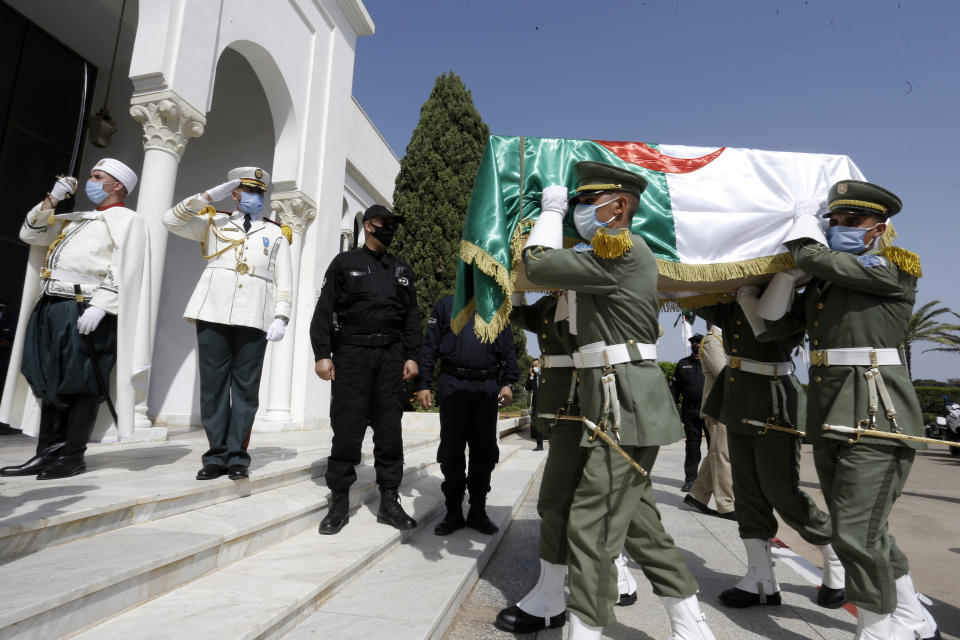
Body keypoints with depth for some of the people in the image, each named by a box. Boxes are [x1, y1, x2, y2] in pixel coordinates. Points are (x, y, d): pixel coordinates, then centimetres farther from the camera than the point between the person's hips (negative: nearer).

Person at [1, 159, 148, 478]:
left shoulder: (126, 219, 1)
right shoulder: (75, 220, 28)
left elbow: (125, 272, -12)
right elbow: (30, 234, 31)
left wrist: (99, 307, -23)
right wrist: (52, 199, 20)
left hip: (84, 309, -8)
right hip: (50, 306, 9)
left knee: (81, 383, -5)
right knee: (50, 383, 8)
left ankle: (73, 456, 1)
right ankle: (47, 453, 13)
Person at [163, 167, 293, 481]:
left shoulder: (276, 233, 17)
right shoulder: (213, 222, 20)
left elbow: (285, 281, 9)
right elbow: (172, 220, 8)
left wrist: (280, 319, -3)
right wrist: (209, 196, 5)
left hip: (254, 319, -1)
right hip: (213, 314, 1)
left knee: (245, 387, -1)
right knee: (213, 385, 1)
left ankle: (237, 457, 6)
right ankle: (217, 455, 9)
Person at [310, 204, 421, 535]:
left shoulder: (402, 269, 17)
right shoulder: (345, 263, 8)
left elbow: (411, 315, 14)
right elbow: (325, 310, 2)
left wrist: (411, 355, 4)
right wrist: (323, 354, -8)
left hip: (391, 355, 3)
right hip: (352, 353, -3)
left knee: (389, 429, 3)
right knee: (347, 428, -3)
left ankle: (389, 502, 11)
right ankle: (339, 503, 8)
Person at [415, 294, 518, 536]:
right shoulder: (446, 305, 11)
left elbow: (508, 349, 13)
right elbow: (430, 346, 6)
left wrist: (507, 383, 1)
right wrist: (423, 384, -2)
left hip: (487, 386, 2)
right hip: (452, 384, -1)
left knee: (484, 450, 5)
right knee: (451, 448, 3)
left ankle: (478, 511, 18)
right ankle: (453, 511, 15)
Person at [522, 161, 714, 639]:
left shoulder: (622, 249, -12)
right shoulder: (610, 253, 20)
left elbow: (539, 264, -14)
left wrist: (551, 211, 1)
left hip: (624, 403, -11)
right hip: (621, 403, 11)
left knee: (592, 523, -4)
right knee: (637, 519, 17)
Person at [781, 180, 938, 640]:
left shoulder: (893, 270, -3)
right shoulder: (822, 283, 17)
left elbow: (814, 257, -11)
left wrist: (803, 221, 8)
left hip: (875, 417, -7)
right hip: (829, 419, 8)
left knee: (857, 534, -7)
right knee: (865, 531, 17)